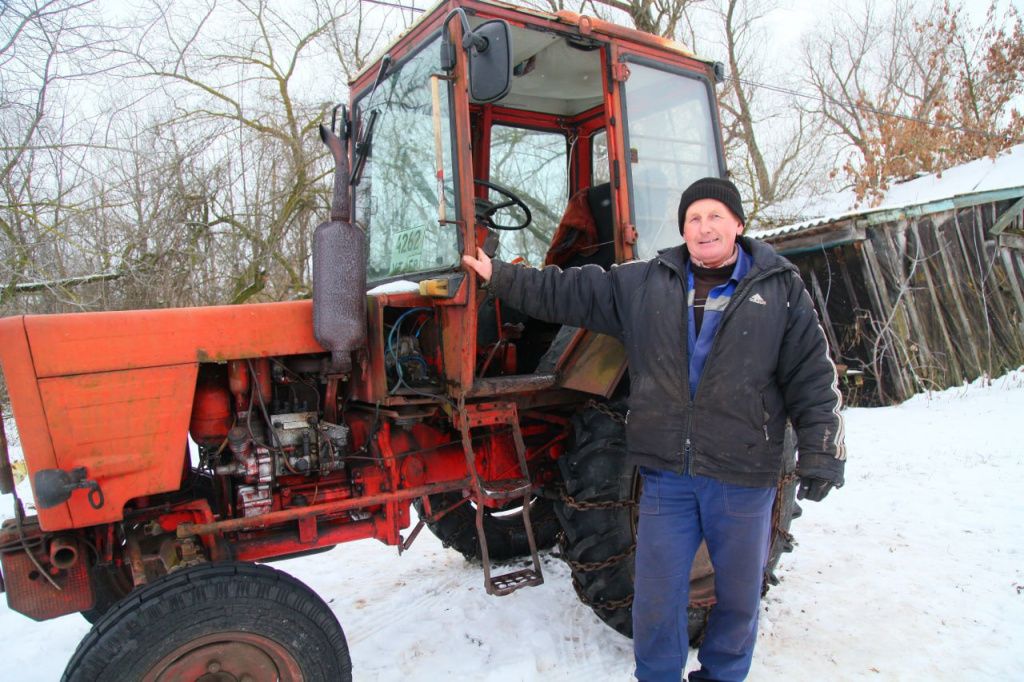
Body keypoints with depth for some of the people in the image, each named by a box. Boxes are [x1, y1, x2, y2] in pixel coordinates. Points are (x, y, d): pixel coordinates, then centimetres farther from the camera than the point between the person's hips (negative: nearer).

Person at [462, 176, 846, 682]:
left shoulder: (780, 289, 2)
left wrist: (821, 453, -3)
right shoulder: (643, 284, 5)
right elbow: (567, 293, 8)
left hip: (743, 476, 0)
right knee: (656, 597, 9)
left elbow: (813, 376, 2)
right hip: (666, 472, 1)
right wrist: (500, 277, 5)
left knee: (739, 594, 17)